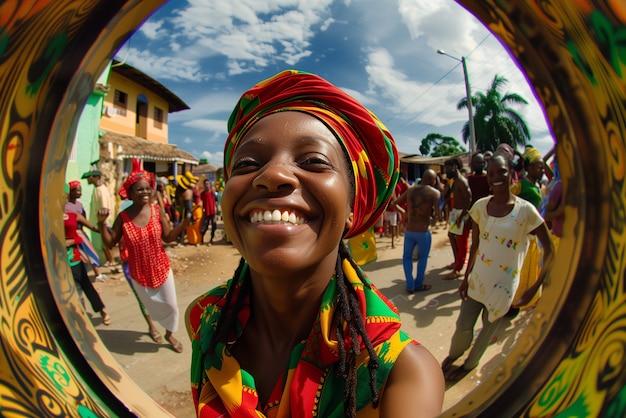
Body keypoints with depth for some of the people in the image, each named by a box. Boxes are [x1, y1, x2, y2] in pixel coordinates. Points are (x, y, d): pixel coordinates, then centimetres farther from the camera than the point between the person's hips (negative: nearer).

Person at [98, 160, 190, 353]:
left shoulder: (158, 210, -13)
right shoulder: (123, 217, -14)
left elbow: (168, 237, -10)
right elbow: (110, 243, -7)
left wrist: (185, 222, -22)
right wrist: (101, 223, -19)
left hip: (161, 268, 1)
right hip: (139, 273, -1)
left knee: (171, 305, 11)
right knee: (150, 306, 20)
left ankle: (169, 334, 40)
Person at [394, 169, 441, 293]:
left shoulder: (410, 190, 3)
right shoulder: (435, 192, -10)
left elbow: (394, 203, 7)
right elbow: (438, 215, -16)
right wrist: (433, 221, 5)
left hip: (409, 231, 3)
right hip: (424, 232, -3)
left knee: (407, 257, 20)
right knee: (423, 258, 19)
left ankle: (410, 285, 17)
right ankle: (418, 285, 28)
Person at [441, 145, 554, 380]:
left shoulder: (525, 210, -14)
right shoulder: (480, 206, -3)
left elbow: (550, 250, -8)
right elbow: (475, 245, 5)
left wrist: (535, 287, -10)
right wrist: (466, 278, 5)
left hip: (503, 284, -2)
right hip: (477, 278, 2)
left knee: (489, 329, 16)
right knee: (463, 326, 6)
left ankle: (470, 364, 43)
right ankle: (453, 355, 38)